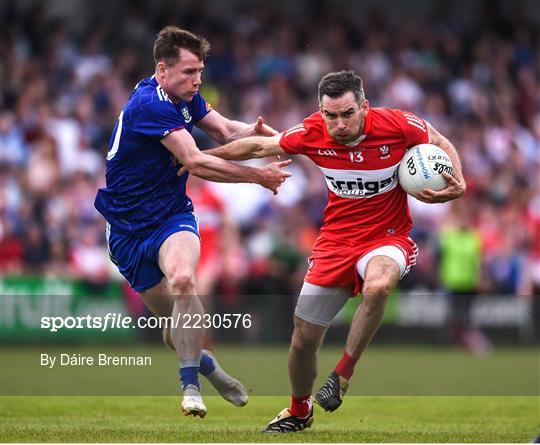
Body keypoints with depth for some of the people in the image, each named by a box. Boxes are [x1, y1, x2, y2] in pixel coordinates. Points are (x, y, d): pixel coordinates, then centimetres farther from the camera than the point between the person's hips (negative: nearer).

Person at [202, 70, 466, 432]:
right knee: (304, 338, 7)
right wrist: (201, 156, 7)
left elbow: (441, 144, 2)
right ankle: (299, 411, 38)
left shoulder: (397, 125, -19)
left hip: (387, 238, -3)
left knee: (377, 286, -39)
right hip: (336, 240, 3)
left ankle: (343, 373, -16)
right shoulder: (313, 133, -13)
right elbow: (261, 146, 4)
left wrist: (457, 184, -15)